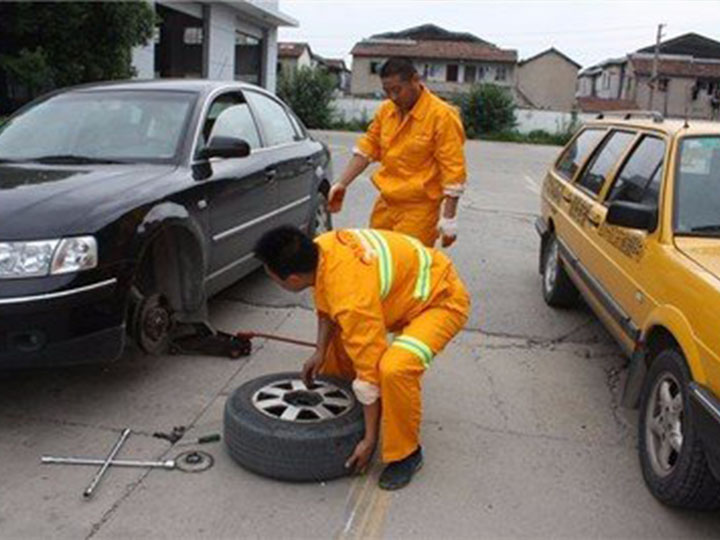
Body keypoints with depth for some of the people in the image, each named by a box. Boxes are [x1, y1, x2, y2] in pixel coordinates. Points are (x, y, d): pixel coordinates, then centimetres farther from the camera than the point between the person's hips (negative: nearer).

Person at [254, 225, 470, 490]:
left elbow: (370, 371, -28)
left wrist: (369, 439, -19)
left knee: (395, 368, -32)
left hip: (442, 299, -9)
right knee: (339, 332, 20)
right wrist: (320, 352, -1)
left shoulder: (352, 298, -37)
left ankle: (405, 453, -7)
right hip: (407, 283, 9)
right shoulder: (319, 248, -15)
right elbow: (325, 307, 6)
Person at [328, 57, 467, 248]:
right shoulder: (385, 110, 5)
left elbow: (453, 169, -14)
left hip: (418, 210, -6)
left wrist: (449, 218, -17)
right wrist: (341, 184, 2)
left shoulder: (442, 115, -13)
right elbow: (367, 148, 11)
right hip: (385, 204, 6)